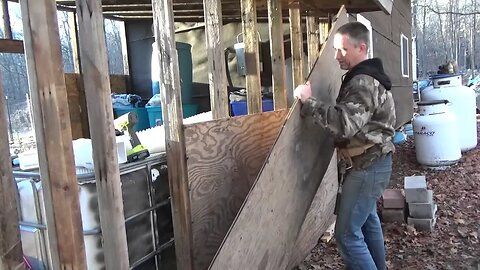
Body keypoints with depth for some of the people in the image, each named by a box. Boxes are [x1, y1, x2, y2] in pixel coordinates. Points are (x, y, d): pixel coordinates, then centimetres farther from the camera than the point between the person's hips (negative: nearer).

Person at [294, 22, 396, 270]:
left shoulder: (363, 83, -21)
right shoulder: (364, 77, 13)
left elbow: (345, 124, -35)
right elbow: (350, 118, 20)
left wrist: (308, 101, -29)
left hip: (368, 166, -11)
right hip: (371, 163, 11)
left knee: (347, 233, -7)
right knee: (367, 219, 25)